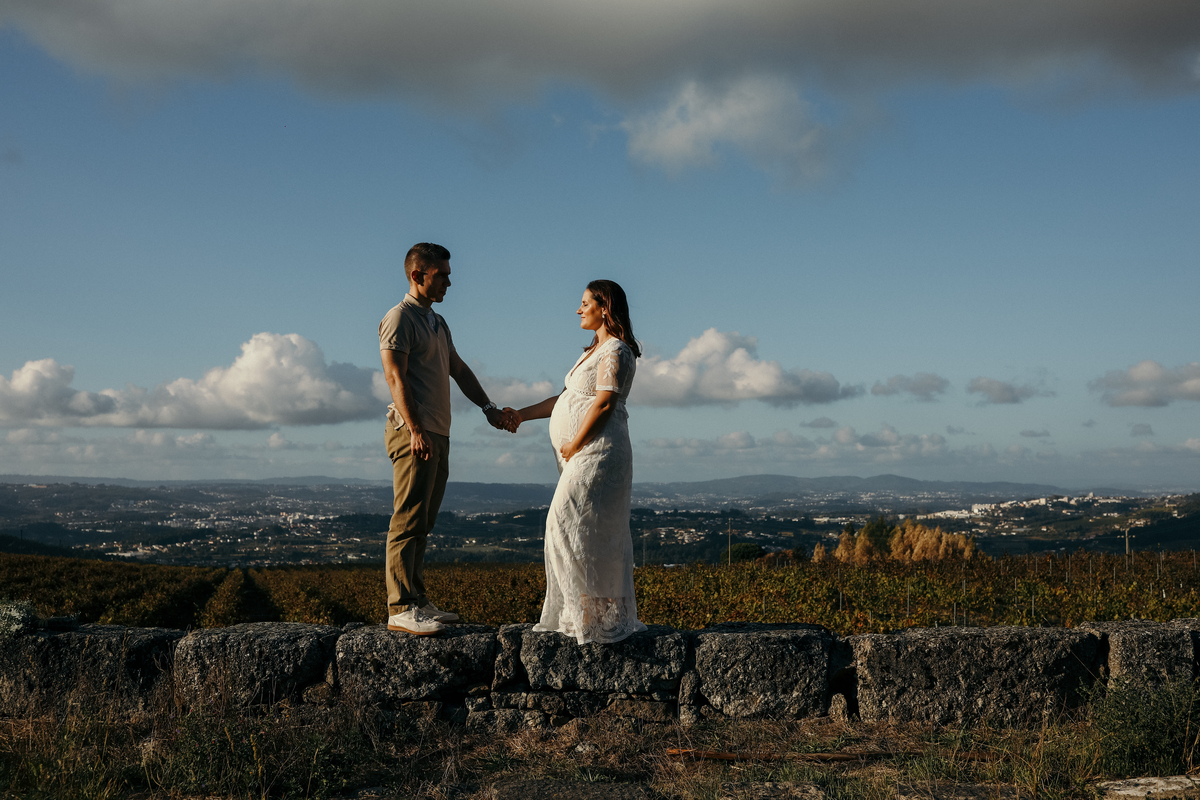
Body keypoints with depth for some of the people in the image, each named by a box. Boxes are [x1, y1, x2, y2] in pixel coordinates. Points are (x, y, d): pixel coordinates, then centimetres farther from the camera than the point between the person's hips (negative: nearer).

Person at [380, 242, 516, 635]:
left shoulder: (438, 323, 22)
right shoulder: (399, 318, -6)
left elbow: (459, 370, 25)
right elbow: (396, 377, -14)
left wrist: (489, 408, 15)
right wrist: (415, 430, -22)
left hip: (438, 435, 9)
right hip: (413, 432, -9)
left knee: (423, 522, 9)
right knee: (408, 521, -11)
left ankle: (417, 601, 13)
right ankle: (401, 608, -12)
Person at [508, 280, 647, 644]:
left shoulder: (615, 350, -8)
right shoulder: (594, 351, 22)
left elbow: (604, 401, -18)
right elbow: (565, 398, 22)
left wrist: (575, 445, -16)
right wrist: (522, 414, 17)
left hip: (597, 450, -10)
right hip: (581, 454, 10)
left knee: (570, 525, -12)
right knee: (594, 533, 7)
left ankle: (593, 615, -9)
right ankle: (610, 615, 10)